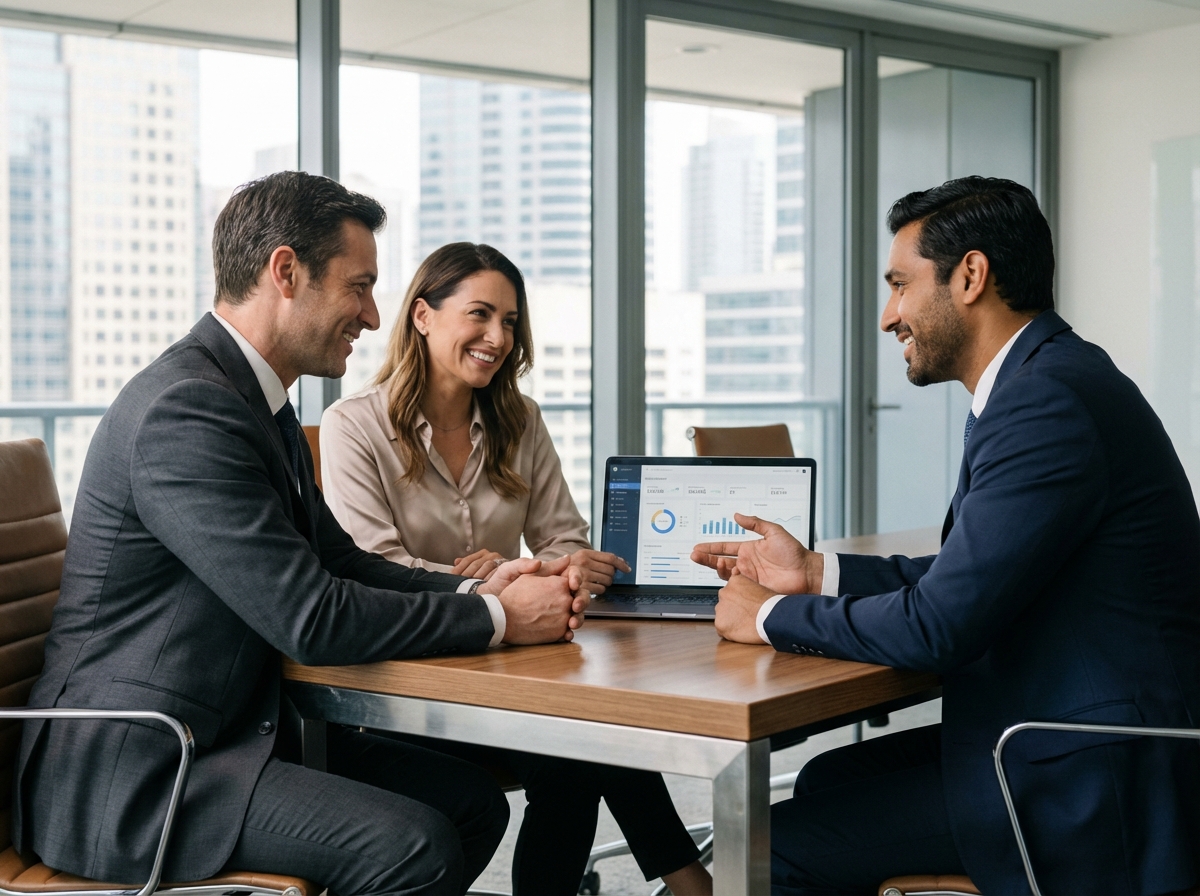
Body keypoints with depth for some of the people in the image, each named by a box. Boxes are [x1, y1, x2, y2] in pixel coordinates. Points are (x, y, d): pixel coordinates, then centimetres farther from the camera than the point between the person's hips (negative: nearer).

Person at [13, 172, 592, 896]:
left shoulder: (260, 402, 12)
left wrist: (476, 589, -1)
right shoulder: (184, 409, -21)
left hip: (235, 731, 10)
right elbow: (311, 618, -24)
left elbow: (337, 559, 16)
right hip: (128, 774, -10)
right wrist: (497, 616, -13)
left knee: (472, 800, 2)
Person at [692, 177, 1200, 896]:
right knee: (827, 781, 17)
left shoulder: (1047, 399, -22)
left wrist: (773, 615, -9)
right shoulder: (1050, 378, 11)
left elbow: (938, 625, -23)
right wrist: (816, 572, 13)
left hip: (1092, 786, -10)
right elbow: (969, 577, 17)